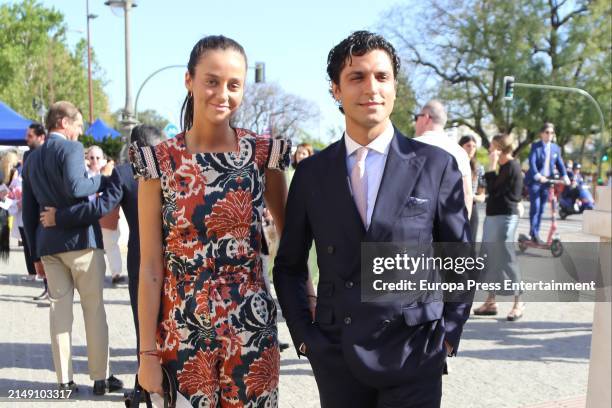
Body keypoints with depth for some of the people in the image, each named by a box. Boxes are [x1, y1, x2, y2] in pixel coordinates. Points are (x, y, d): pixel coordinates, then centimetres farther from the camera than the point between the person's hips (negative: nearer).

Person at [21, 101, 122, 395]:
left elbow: (28, 212, 15)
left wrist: (36, 250, 18)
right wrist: (103, 180, -7)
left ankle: (65, 379, 9)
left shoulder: (31, 159, 15)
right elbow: (75, 187, -24)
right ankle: (100, 377, 5)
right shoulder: (71, 148, -6)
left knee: (59, 309, 8)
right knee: (94, 308, 2)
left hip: (48, 243, 6)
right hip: (80, 239, -6)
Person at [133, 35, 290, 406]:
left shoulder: (263, 153, -2)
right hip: (182, 331, -1)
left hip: (252, 327, 1)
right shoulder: (160, 162, -5)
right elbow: (151, 266, -4)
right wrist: (148, 352, -5)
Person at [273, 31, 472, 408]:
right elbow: (289, 266, 10)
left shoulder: (436, 165, -2)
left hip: (413, 360, -1)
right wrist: (303, 335, 3)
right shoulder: (312, 173, 2)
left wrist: (447, 336, 0)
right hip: (336, 360, 2)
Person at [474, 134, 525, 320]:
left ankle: (518, 303, 5)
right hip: (495, 216, 10)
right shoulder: (506, 166, 16)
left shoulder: (511, 166, -13)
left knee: (506, 258, -5)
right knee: (491, 258, 11)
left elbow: (492, 189, -17)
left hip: (505, 217, -10)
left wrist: (492, 165, -15)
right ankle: (490, 301, 18)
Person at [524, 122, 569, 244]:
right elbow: (532, 162, -16)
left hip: (547, 181, 5)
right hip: (534, 181, -5)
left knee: (541, 208, 7)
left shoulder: (556, 148, 11)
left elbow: (560, 164, 9)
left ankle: (536, 233, 15)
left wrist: (564, 176, -9)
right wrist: (538, 176, -31)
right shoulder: (535, 146, -4)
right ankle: (534, 233, -4)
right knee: (535, 206, -10)